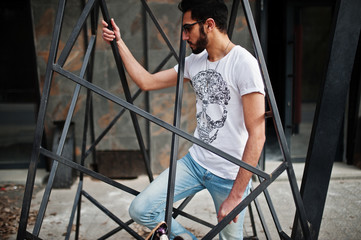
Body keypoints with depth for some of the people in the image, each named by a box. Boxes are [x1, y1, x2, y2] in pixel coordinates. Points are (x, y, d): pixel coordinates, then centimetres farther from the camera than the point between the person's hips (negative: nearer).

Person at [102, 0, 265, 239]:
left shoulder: (243, 63, -18)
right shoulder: (195, 61, 6)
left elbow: (257, 135, -21)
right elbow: (146, 81, 15)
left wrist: (236, 195, -21)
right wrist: (119, 42, 11)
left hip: (230, 174, -6)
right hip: (195, 162, 6)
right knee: (140, 210, -5)